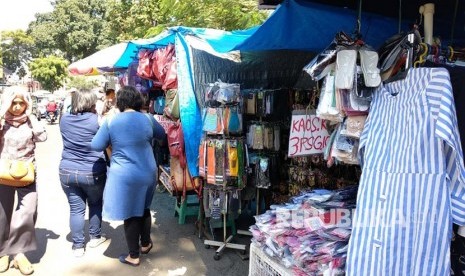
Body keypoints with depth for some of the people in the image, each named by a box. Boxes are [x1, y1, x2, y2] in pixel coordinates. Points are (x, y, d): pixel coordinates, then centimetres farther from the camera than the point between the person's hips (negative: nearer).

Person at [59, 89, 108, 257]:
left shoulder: (64, 119, 2)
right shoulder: (96, 120, -13)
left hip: (67, 171, 3)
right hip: (93, 172, -3)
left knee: (76, 208, 10)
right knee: (95, 204, 20)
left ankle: (78, 245, 18)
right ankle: (95, 237, 30)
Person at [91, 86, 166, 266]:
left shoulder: (111, 121, -9)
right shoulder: (147, 119, -2)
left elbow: (96, 146, -2)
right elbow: (162, 135, 15)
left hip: (124, 176, -3)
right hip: (147, 172, 3)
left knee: (130, 213, 8)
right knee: (144, 208, 22)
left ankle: (133, 256, 20)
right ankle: (145, 244, 39)